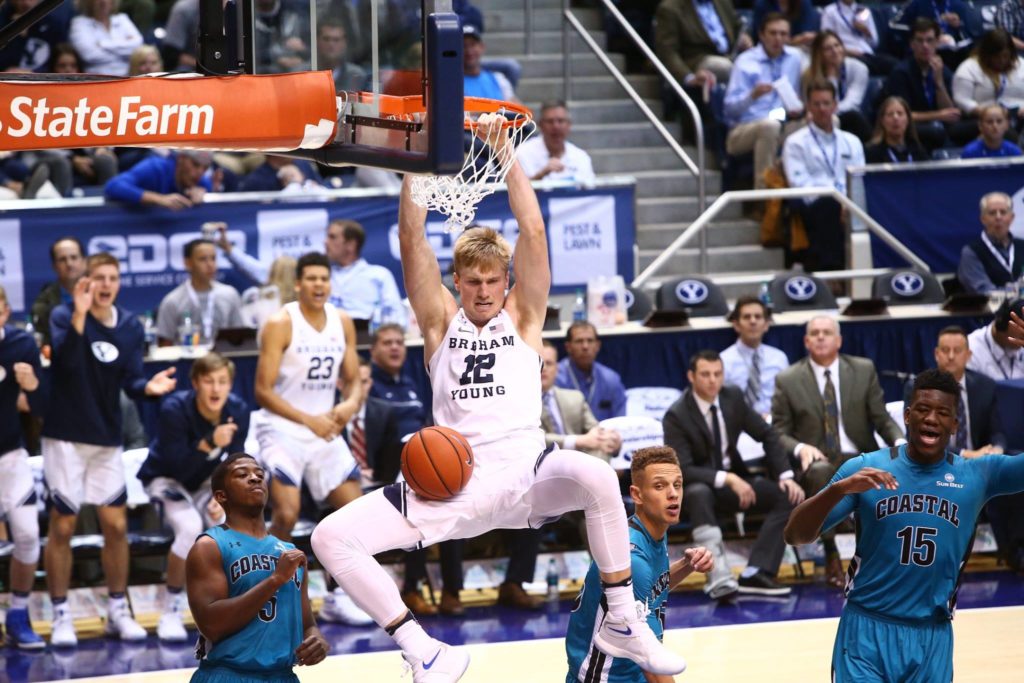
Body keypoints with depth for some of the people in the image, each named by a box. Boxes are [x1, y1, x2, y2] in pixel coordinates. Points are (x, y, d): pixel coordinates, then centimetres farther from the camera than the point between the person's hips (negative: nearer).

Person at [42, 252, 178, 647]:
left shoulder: (130, 327, 5)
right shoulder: (64, 316, -8)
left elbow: (130, 382, 0)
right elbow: (66, 360, -26)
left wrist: (149, 387, -22)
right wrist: (79, 315, -34)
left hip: (107, 437, 4)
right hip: (66, 436, -4)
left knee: (116, 524, 5)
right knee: (62, 525, -1)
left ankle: (118, 611, 18)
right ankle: (60, 616, 8)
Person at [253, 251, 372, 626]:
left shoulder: (343, 322, 3)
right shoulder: (281, 324, -14)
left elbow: (353, 380, 10)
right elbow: (264, 391, -16)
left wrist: (350, 403, -14)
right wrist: (308, 420, -25)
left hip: (325, 430, 6)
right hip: (283, 431, -6)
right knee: (286, 515, -20)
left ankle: (340, 596, 18)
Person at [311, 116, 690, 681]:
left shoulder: (522, 317, 10)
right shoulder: (441, 321, 13)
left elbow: (532, 230, 0)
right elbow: (412, 241, 3)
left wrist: (503, 150, -6)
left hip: (523, 474, -2)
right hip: (452, 485, 2)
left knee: (595, 476, -36)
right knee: (331, 538, -14)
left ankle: (623, 623, -20)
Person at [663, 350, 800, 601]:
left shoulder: (733, 397, -1)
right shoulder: (676, 416, -16)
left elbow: (767, 436, 6)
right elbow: (683, 470, -24)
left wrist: (785, 475, -7)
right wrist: (727, 479, -34)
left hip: (734, 478, 5)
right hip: (698, 483, -5)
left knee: (789, 496, -17)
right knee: (698, 493, -41)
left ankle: (755, 573, -29)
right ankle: (719, 577, -51)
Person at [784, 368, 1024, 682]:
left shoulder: (977, 474, 2)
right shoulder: (864, 469, -3)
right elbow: (795, 535, -7)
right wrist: (838, 489, -26)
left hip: (933, 637, 2)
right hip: (867, 629, -2)